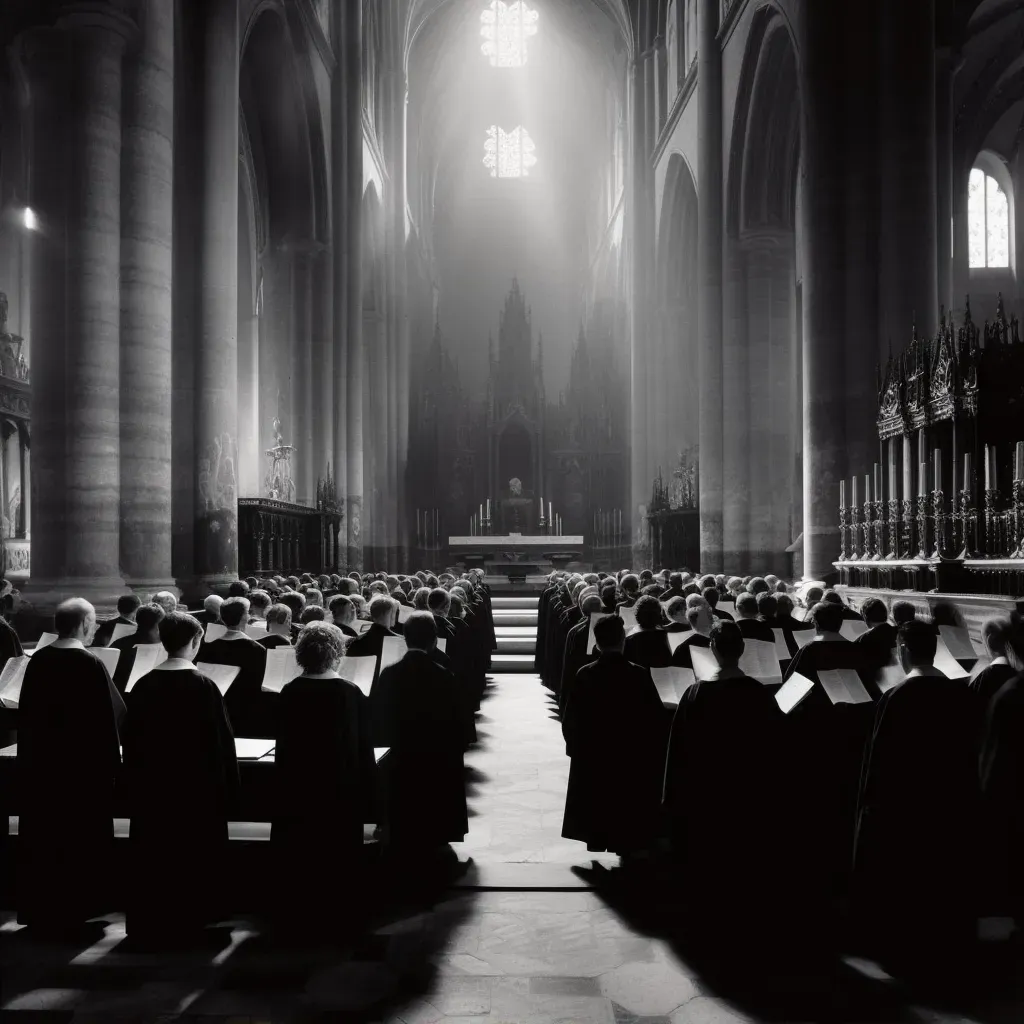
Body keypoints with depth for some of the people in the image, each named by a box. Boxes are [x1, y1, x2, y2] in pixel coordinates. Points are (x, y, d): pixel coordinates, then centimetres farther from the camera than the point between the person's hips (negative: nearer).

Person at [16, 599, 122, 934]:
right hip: (82, 763, -6)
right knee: (78, 838, 7)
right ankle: (69, 912, 14)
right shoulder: (90, 664, -16)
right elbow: (108, 718, -13)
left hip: (39, 760, 6)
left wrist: (28, 753, 19)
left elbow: (25, 714, 9)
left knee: (40, 836, 15)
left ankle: (37, 911, 24)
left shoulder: (37, 660, 0)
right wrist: (111, 762, -5)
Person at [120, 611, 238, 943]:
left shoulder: (144, 684, -2)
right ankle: (187, 921, 16)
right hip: (195, 784, -4)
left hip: (150, 782, 4)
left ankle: (148, 922, 22)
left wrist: (134, 784, 15)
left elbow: (129, 740, 4)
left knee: (152, 853, 14)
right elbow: (220, 741, -12)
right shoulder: (203, 686, -15)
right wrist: (227, 786, -2)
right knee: (191, 853, 9)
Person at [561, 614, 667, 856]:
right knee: (626, 822, 13)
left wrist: (576, 747, 10)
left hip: (592, 758, 1)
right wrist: (654, 753, 3)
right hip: (631, 758, -1)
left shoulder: (585, 674, -11)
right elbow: (656, 719, -10)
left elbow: (570, 720, -5)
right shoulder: (639, 674, -14)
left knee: (595, 821, 15)